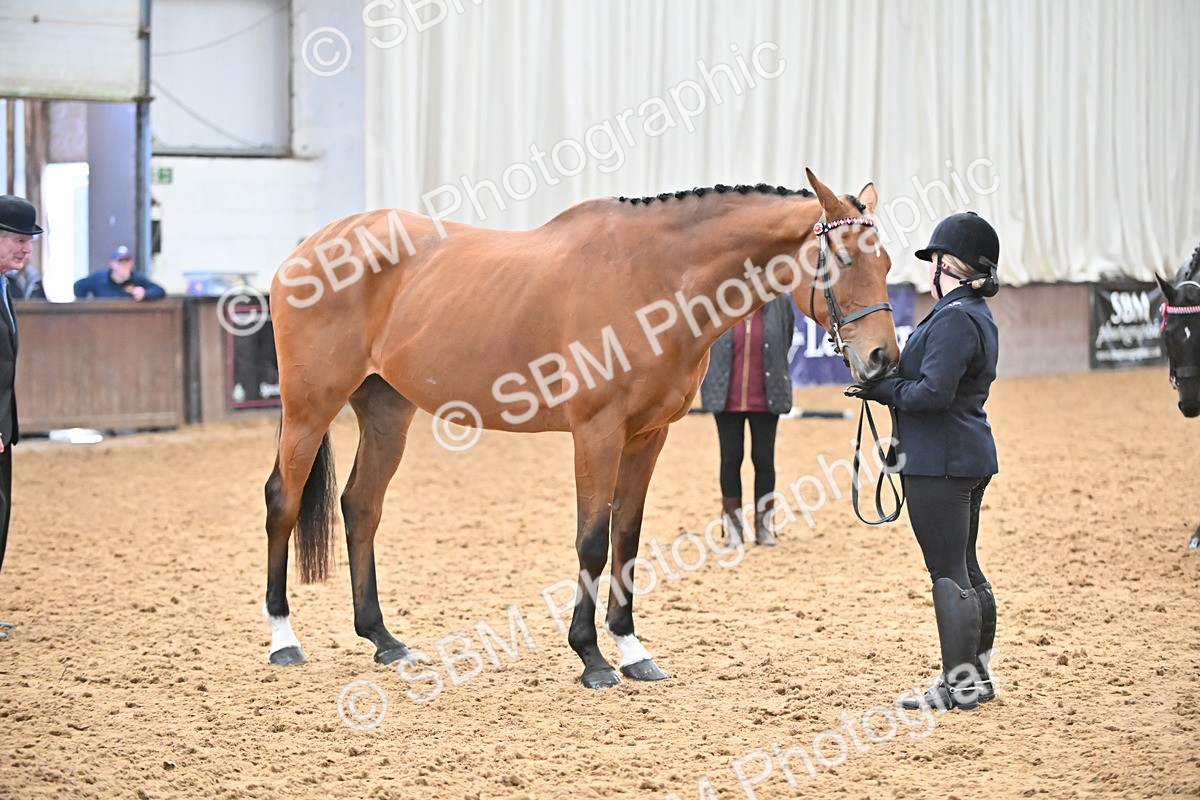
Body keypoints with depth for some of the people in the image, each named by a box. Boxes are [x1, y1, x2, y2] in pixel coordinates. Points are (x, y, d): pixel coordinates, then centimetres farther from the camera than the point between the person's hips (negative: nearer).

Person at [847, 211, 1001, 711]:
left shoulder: (953, 319, -18)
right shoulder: (977, 316, 15)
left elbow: (933, 391, -26)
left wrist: (883, 389, -12)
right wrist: (886, 381, 7)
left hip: (937, 461, -11)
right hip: (971, 458, 11)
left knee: (948, 573, -6)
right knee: (966, 570, 17)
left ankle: (960, 685, -3)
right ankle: (978, 675, 24)